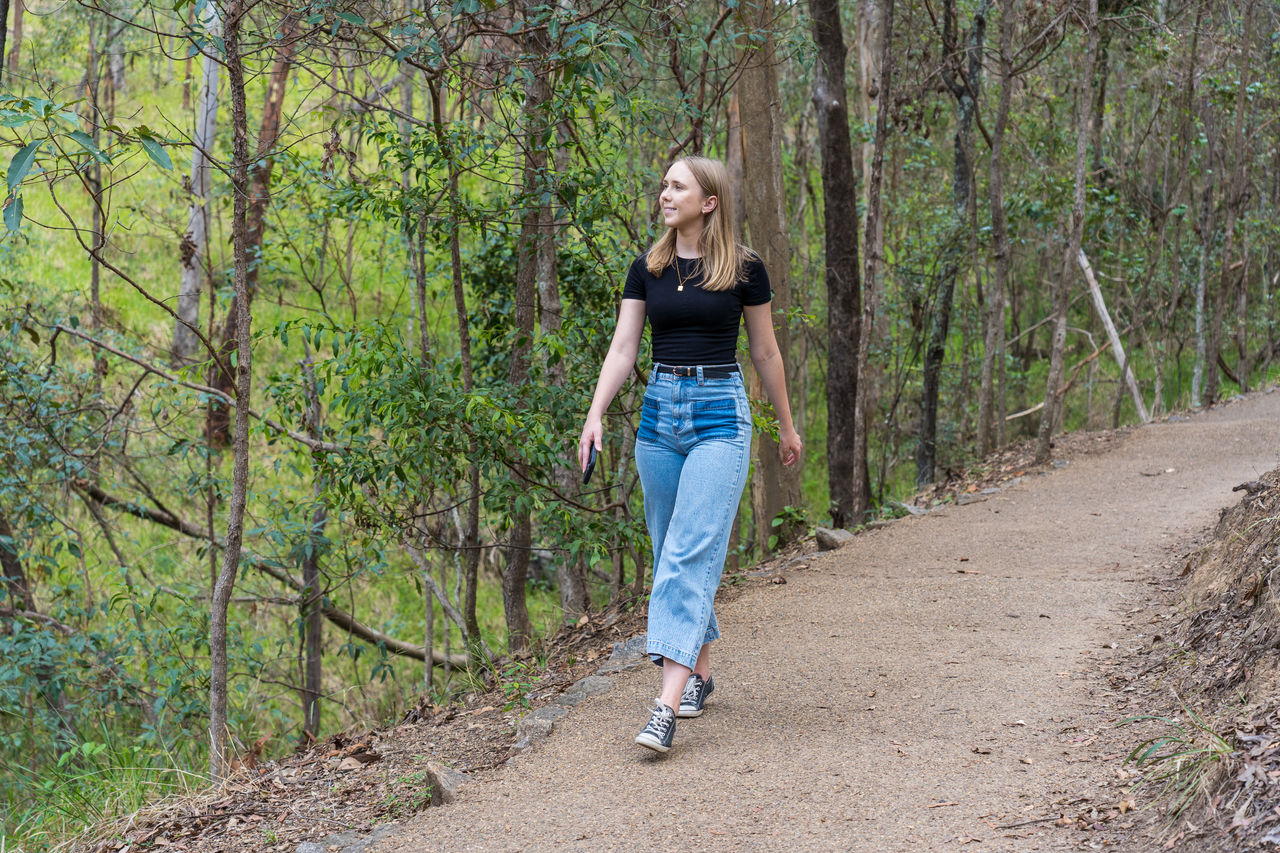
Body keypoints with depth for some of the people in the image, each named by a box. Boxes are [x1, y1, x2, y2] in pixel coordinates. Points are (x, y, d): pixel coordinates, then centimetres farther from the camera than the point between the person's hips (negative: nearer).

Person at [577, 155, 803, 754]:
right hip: (659, 412, 5)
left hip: (719, 415, -5)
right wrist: (596, 415, -8)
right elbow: (623, 349, 4)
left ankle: (668, 705, -22)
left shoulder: (743, 269, -3)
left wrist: (786, 425, 14)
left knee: (692, 554, -15)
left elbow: (765, 353, 7)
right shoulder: (647, 269, 7)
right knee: (670, 553, 11)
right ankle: (700, 672, 28)